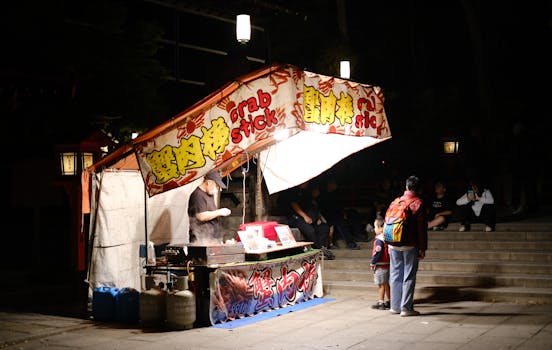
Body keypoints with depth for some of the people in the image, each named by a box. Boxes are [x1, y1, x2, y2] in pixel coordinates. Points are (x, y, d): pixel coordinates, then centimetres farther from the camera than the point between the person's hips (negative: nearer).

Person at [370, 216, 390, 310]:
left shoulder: (379, 240, -18)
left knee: (381, 285, -2)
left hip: (380, 266, -9)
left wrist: (373, 263, -11)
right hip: (387, 264, 9)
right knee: (386, 284, 16)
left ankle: (381, 303, 4)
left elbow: (377, 253, -21)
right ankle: (389, 301, 23)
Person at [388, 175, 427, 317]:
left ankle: (395, 306, 14)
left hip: (393, 246, 4)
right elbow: (421, 228, -7)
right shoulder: (418, 204, -6)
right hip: (410, 246, -4)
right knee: (409, 277, 1)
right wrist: (422, 249, -2)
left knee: (395, 275, 10)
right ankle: (406, 308, 0)